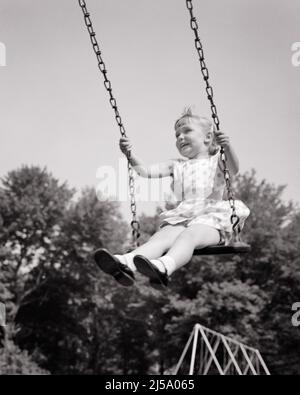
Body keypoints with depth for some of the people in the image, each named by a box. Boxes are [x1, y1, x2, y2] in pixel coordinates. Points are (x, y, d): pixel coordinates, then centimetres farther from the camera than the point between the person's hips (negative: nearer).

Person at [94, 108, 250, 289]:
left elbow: (234, 170, -6)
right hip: (181, 219, 3)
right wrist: (130, 154, 1)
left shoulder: (216, 161, 16)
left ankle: (164, 267, -65)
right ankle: (127, 263, -54)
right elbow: (146, 171, 17)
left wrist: (227, 147, -24)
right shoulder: (176, 165, 28)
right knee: (162, 236, -27)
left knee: (189, 235, -36)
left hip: (211, 219, -3)